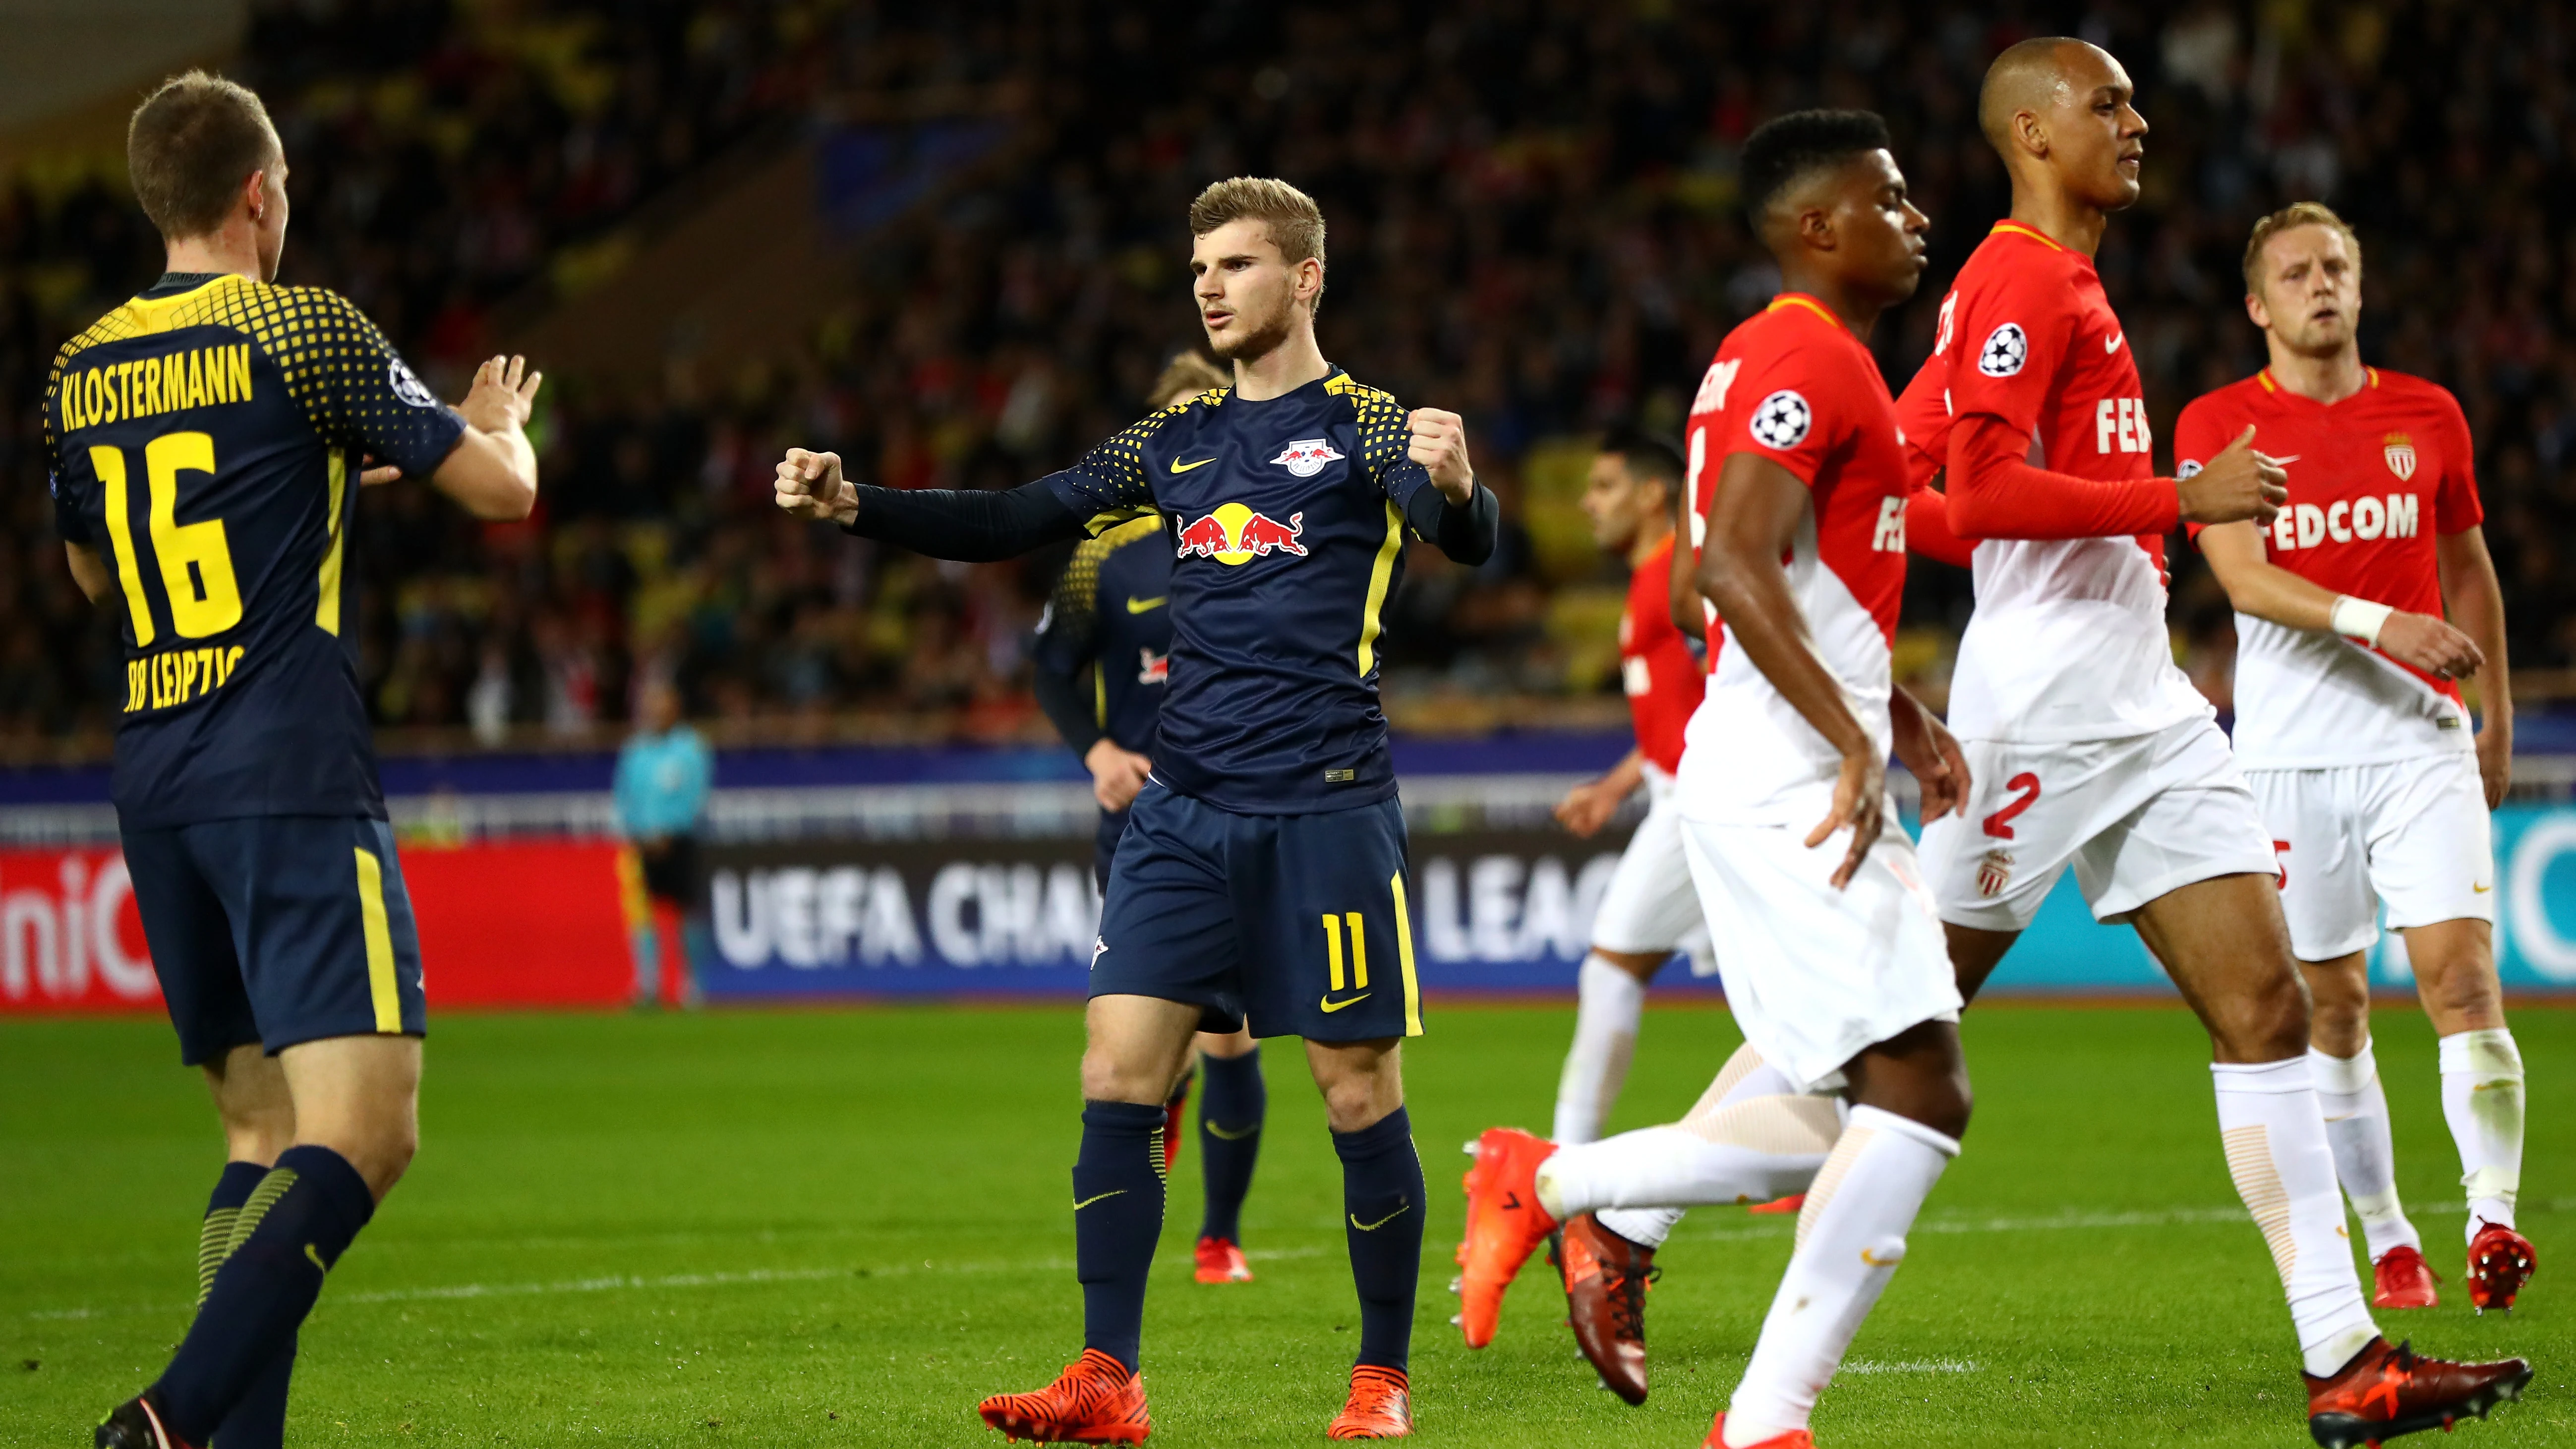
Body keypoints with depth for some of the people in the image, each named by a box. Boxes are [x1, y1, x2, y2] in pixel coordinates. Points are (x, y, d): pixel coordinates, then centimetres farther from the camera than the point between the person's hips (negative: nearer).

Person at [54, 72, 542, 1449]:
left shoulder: (78, 370, 13)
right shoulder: (303, 330, -5)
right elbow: (500, 488, 2)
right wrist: (498, 423, 26)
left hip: (152, 777, 7)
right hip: (292, 780, -7)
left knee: (263, 1131, 14)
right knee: (360, 1131, -13)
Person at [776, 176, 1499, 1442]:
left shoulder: (1367, 427, 0)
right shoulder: (1179, 439, 16)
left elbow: (1469, 542, -17)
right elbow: (1014, 525, 17)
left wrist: (1456, 485, -41)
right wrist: (854, 506, 4)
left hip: (1325, 808, -5)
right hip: (1186, 805, 5)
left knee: (1359, 1098, -1)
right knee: (1117, 1075, -5)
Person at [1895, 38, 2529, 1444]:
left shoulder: (2059, 284, 19)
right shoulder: (2022, 283, -11)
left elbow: (1894, 452, 24)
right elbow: (1980, 494, -23)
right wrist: (2181, 498, -21)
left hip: (2141, 715, 10)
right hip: (2042, 712, -10)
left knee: (2265, 1007, 0)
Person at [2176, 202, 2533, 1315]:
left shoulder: (2428, 417, 9)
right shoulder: (2217, 425, 0)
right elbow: (2243, 576, -14)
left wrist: (2496, 719, 23)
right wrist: (2378, 622, -27)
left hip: (2421, 739, 1)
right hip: (2290, 750, -1)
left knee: (2461, 973, -15)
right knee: (2331, 1004, 5)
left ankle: (2493, 1219, -21)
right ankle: (2386, 1240, 16)